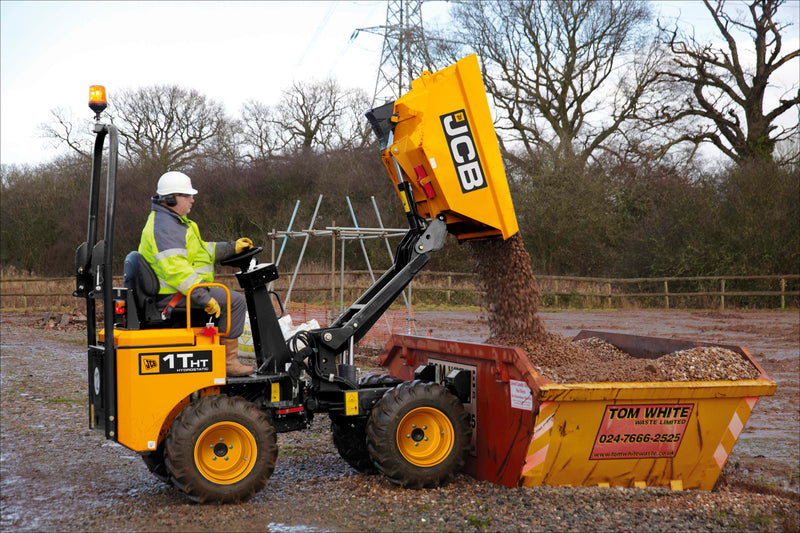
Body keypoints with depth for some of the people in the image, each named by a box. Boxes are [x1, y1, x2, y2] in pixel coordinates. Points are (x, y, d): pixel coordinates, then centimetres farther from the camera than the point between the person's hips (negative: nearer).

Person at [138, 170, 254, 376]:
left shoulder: (173, 222, 18)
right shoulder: (164, 228, -19)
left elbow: (201, 251, 26)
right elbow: (176, 269, -29)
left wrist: (232, 248, 18)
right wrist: (203, 297, -30)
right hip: (173, 295, -11)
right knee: (234, 301, -14)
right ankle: (228, 361, -12)